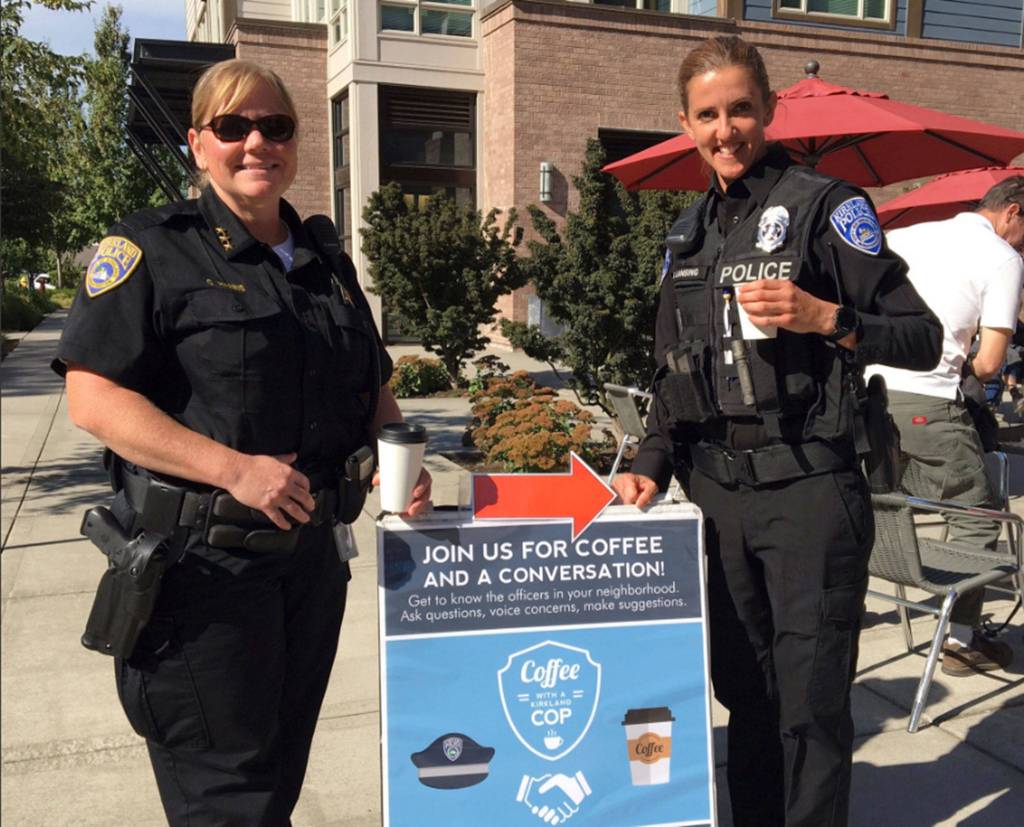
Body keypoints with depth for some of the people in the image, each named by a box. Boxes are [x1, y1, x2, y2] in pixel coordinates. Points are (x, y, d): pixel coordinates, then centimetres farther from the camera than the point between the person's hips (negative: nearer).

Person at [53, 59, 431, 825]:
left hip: (314, 553, 6)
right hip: (203, 560, -6)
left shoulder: (328, 265, 13)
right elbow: (93, 397, -15)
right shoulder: (151, 250, -6)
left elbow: (374, 389, 20)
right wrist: (233, 468, -24)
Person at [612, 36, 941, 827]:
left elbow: (922, 339, -5)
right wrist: (654, 462, 6)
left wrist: (825, 318, -21)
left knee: (811, 700, 0)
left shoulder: (826, 205, -3)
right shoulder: (688, 232, 14)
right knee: (743, 690, 15)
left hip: (807, 488, -5)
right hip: (716, 493, 6)